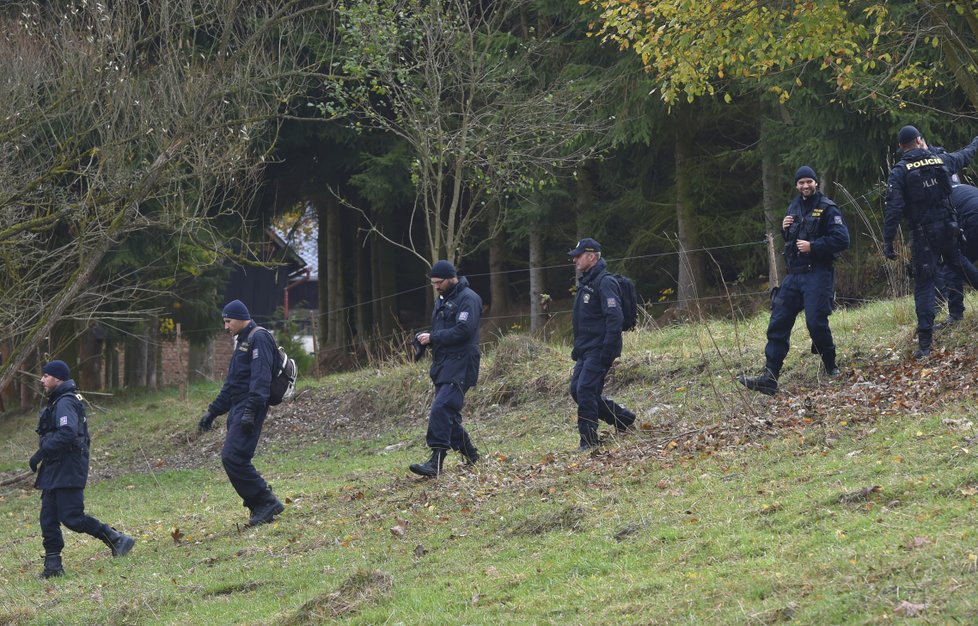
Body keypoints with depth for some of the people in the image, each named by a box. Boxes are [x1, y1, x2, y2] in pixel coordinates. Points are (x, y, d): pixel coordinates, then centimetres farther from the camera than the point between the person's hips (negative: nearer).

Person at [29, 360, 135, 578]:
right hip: (53, 471, 10)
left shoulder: (65, 403, -14)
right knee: (48, 519, 6)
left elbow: (67, 434, -27)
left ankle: (117, 540, -4)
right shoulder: (57, 402, 19)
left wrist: (40, 453, -23)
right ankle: (53, 565, 8)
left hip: (67, 471, -10)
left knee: (71, 517, -12)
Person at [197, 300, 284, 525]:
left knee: (233, 457, -17)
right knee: (234, 459, 4)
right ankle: (261, 507, 6)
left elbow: (261, 378, -19)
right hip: (238, 409, 10)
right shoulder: (242, 342, 24)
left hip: (250, 407, -10)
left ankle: (266, 502, -11)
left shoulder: (259, 338, -8)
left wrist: (250, 409, -28)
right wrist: (212, 412, 27)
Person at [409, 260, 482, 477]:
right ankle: (470, 456, 24)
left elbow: (463, 331, -20)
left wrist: (433, 338, -17)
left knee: (441, 409, -21)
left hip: (459, 365, -10)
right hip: (443, 365, 10)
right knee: (449, 413, 12)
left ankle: (436, 461, -27)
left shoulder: (468, 299, -9)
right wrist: (424, 338, 5)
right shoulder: (443, 300, 21)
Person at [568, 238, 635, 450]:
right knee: (577, 389, 9)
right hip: (585, 350, 10)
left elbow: (614, 318, -21)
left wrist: (607, 351, -25)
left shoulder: (605, 282, -14)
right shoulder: (585, 282, 17)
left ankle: (588, 441, -8)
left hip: (599, 351, -10)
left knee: (586, 391, -13)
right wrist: (577, 349, 21)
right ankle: (622, 417, 21)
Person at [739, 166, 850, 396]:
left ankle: (830, 367, 15)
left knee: (816, 322, -10)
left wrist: (813, 246, -19)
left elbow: (842, 239, -15)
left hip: (817, 275, -7)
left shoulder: (827, 208, -6)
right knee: (778, 323, -2)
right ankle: (770, 378, -4)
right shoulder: (794, 207, 16)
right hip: (793, 274, 7)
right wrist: (784, 229, 6)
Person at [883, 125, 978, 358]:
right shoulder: (942, 160, 4)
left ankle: (925, 343, -7)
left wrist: (888, 242, -11)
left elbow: (894, 209, -15)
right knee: (957, 262, 31)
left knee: (924, 285, -1)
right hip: (948, 229, 3)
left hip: (923, 234, -3)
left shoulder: (899, 171, -8)